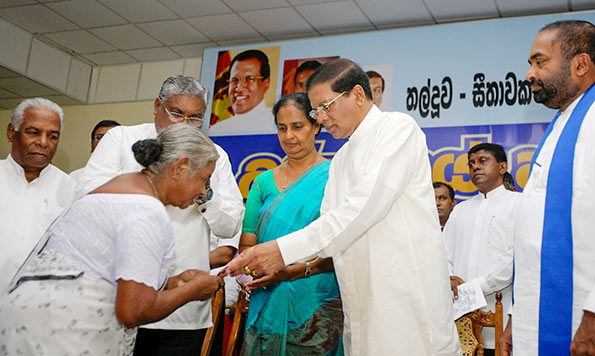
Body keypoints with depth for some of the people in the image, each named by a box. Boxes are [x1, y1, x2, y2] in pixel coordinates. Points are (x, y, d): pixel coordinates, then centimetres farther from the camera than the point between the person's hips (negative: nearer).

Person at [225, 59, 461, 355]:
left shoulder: (398, 128, -5)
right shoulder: (341, 159, 20)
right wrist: (275, 262, -1)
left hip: (408, 298, -7)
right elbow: (328, 225, 15)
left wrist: (285, 249, -19)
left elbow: (364, 208, -18)